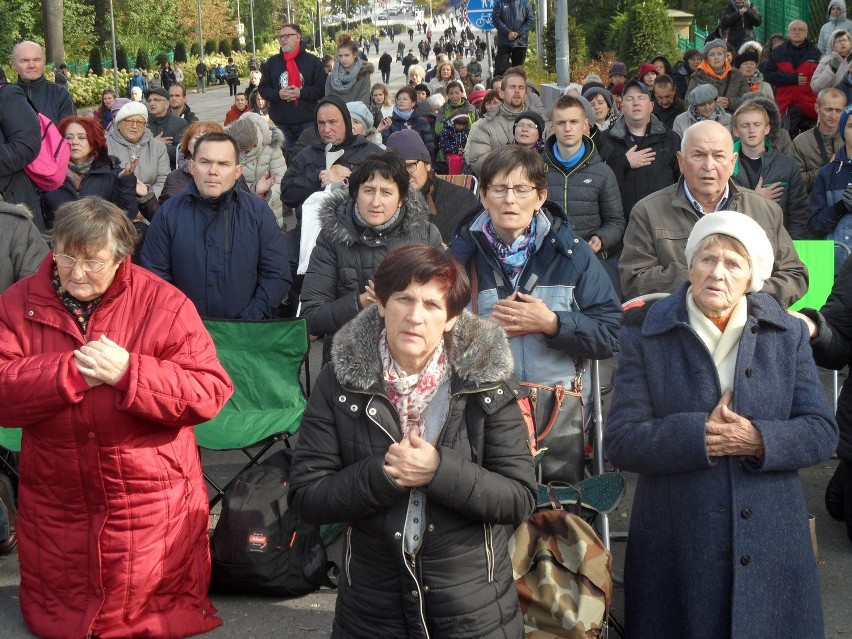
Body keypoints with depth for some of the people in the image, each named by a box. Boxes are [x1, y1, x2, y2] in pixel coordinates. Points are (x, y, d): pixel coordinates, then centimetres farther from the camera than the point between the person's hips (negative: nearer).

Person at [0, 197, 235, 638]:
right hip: (57, 511, 3)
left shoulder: (164, 304, -9)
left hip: (152, 512, -2)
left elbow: (210, 392, -15)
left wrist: (129, 372, -26)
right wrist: (71, 371, -24)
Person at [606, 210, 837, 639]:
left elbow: (822, 433, 0)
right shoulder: (645, 336, 0)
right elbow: (620, 441, -8)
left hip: (771, 547, 2)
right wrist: (699, 436, -19)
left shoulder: (787, 335, 7)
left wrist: (759, 440, -16)